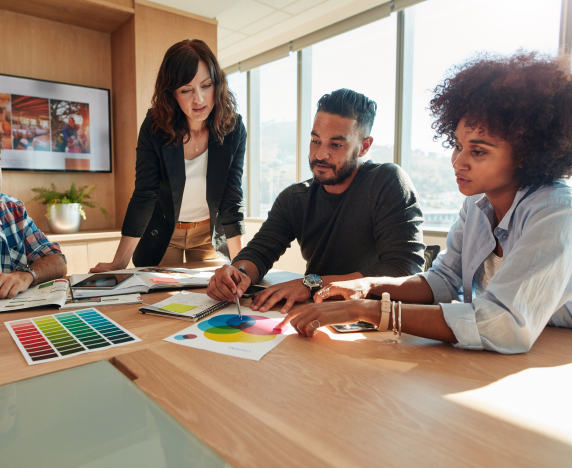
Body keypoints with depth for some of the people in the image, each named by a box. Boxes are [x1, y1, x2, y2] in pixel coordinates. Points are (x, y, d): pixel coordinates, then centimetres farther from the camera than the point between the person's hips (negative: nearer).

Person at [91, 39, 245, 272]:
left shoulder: (233, 128, -16)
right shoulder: (154, 126, -17)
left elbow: (232, 200, -15)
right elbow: (143, 196, -17)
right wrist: (118, 264, -20)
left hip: (210, 233, 1)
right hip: (162, 232, 0)